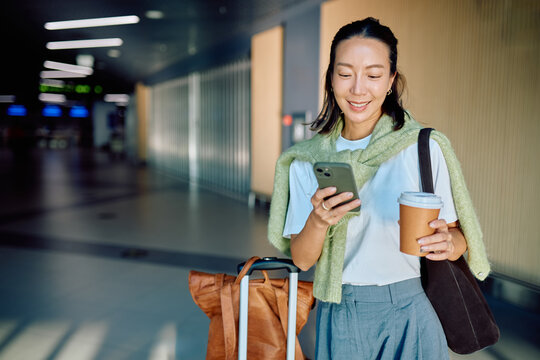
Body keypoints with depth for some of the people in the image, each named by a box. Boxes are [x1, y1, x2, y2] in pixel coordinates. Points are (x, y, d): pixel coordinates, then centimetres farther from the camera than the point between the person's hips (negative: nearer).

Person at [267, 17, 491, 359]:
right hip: (339, 319, 2)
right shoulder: (306, 161, -5)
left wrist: (447, 242, -25)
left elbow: (458, 237, -4)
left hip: (409, 317, -1)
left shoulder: (424, 148, -11)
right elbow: (301, 259, -4)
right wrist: (318, 221, -23)